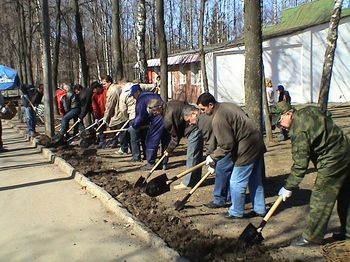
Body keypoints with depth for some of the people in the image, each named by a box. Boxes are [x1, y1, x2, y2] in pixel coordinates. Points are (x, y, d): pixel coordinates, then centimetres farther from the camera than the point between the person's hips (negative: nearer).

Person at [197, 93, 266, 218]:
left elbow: (226, 145, -20)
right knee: (255, 180, 19)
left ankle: (236, 212, 18)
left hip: (247, 149, -10)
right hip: (257, 144, 10)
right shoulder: (228, 105, 9)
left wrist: (213, 157, -6)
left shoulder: (218, 119, -21)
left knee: (237, 183, 4)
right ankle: (259, 209, 30)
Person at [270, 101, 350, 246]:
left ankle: (311, 238, 9)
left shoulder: (299, 132, -22)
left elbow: (300, 165, -20)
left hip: (332, 161, -10)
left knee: (320, 201, -1)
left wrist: (288, 188, -11)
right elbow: (327, 114, 24)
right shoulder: (310, 110, 3)